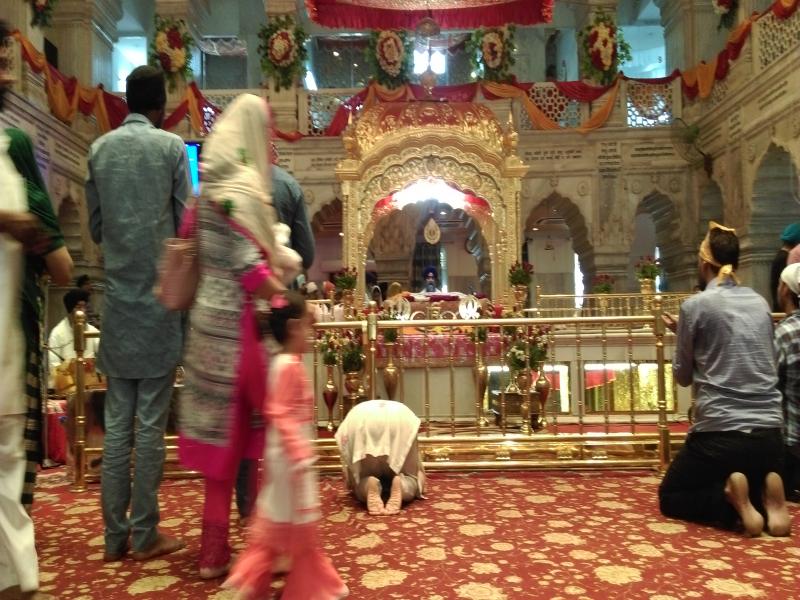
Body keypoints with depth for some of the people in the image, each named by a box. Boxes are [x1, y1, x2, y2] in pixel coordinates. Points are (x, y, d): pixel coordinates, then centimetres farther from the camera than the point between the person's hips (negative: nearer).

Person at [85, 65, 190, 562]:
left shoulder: (98, 149, 9)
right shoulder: (171, 146, -3)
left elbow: (94, 226, 14)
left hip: (118, 298, 4)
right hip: (158, 297, -4)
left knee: (117, 421, 9)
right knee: (151, 421, 1)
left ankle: (115, 534, 16)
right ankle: (145, 534, 10)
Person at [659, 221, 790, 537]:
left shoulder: (696, 305, -7)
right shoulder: (760, 303, 9)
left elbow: (682, 376, 1)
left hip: (720, 432, -5)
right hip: (770, 433, 5)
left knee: (670, 496, 17)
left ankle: (729, 497, -11)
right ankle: (766, 497, 1)